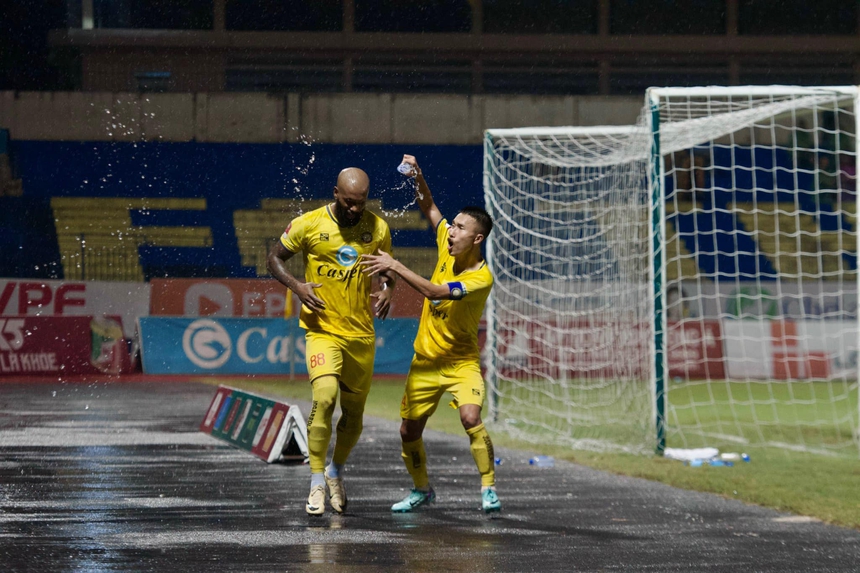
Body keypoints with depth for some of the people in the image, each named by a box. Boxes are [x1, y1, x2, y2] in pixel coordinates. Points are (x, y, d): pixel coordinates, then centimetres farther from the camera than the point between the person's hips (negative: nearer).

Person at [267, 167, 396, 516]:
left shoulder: (378, 228, 1)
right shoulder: (309, 225, -7)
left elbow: (386, 267, 18)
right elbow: (274, 258, 5)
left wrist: (386, 289, -4)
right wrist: (296, 286, -12)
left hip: (361, 334, 3)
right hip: (322, 329, -3)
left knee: (354, 413, 10)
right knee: (324, 396, -25)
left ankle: (336, 473, 37)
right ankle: (317, 482, -17)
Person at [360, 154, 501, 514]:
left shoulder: (482, 277, -23)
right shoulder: (447, 248, -3)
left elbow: (435, 292, -34)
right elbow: (429, 208, 10)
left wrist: (395, 267, -34)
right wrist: (417, 177, -8)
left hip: (461, 362, -6)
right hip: (425, 360, 6)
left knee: (471, 418, -29)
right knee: (409, 431, 8)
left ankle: (488, 489, -19)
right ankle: (422, 491, 31)